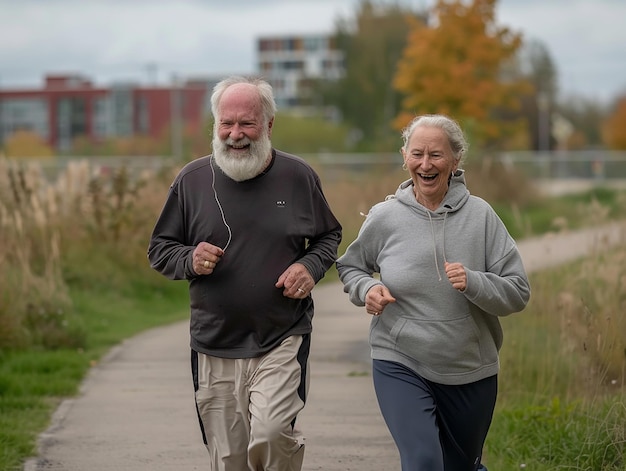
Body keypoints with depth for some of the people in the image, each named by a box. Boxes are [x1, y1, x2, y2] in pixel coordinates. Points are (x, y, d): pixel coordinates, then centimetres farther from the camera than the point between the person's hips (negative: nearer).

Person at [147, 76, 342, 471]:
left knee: (271, 435, -23)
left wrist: (311, 267, -5)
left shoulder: (298, 176, 2)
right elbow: (160, 249, 11)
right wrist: (189, 260, -11)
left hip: (284, 340, -2)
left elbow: (330, 236, 16)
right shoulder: (192, 180, 3)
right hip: (215, 349, 2)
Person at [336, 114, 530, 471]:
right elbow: (350, 266, 13)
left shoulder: (480, 216, -7)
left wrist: (473, 283, -25)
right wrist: (367, 288, -9)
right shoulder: (384, 218, -5)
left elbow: (518, 291, -6)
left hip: (471, 370, 2)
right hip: (400, 364, -1)